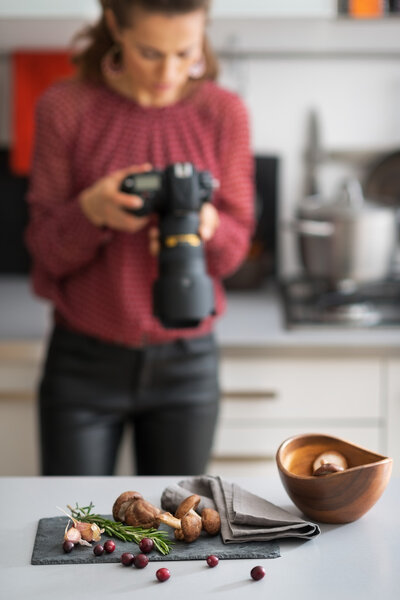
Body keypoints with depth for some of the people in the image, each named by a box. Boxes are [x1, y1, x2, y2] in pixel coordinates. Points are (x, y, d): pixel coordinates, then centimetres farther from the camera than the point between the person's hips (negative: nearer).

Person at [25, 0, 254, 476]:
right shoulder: (65, 107, -8)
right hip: (84, 361, -1)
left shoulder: (223, 112, -4)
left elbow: (234, 249, 1)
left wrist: (205, 226, -23)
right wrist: (91, 211, -26)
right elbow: (45, 250, -5)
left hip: (186, 364, 1)